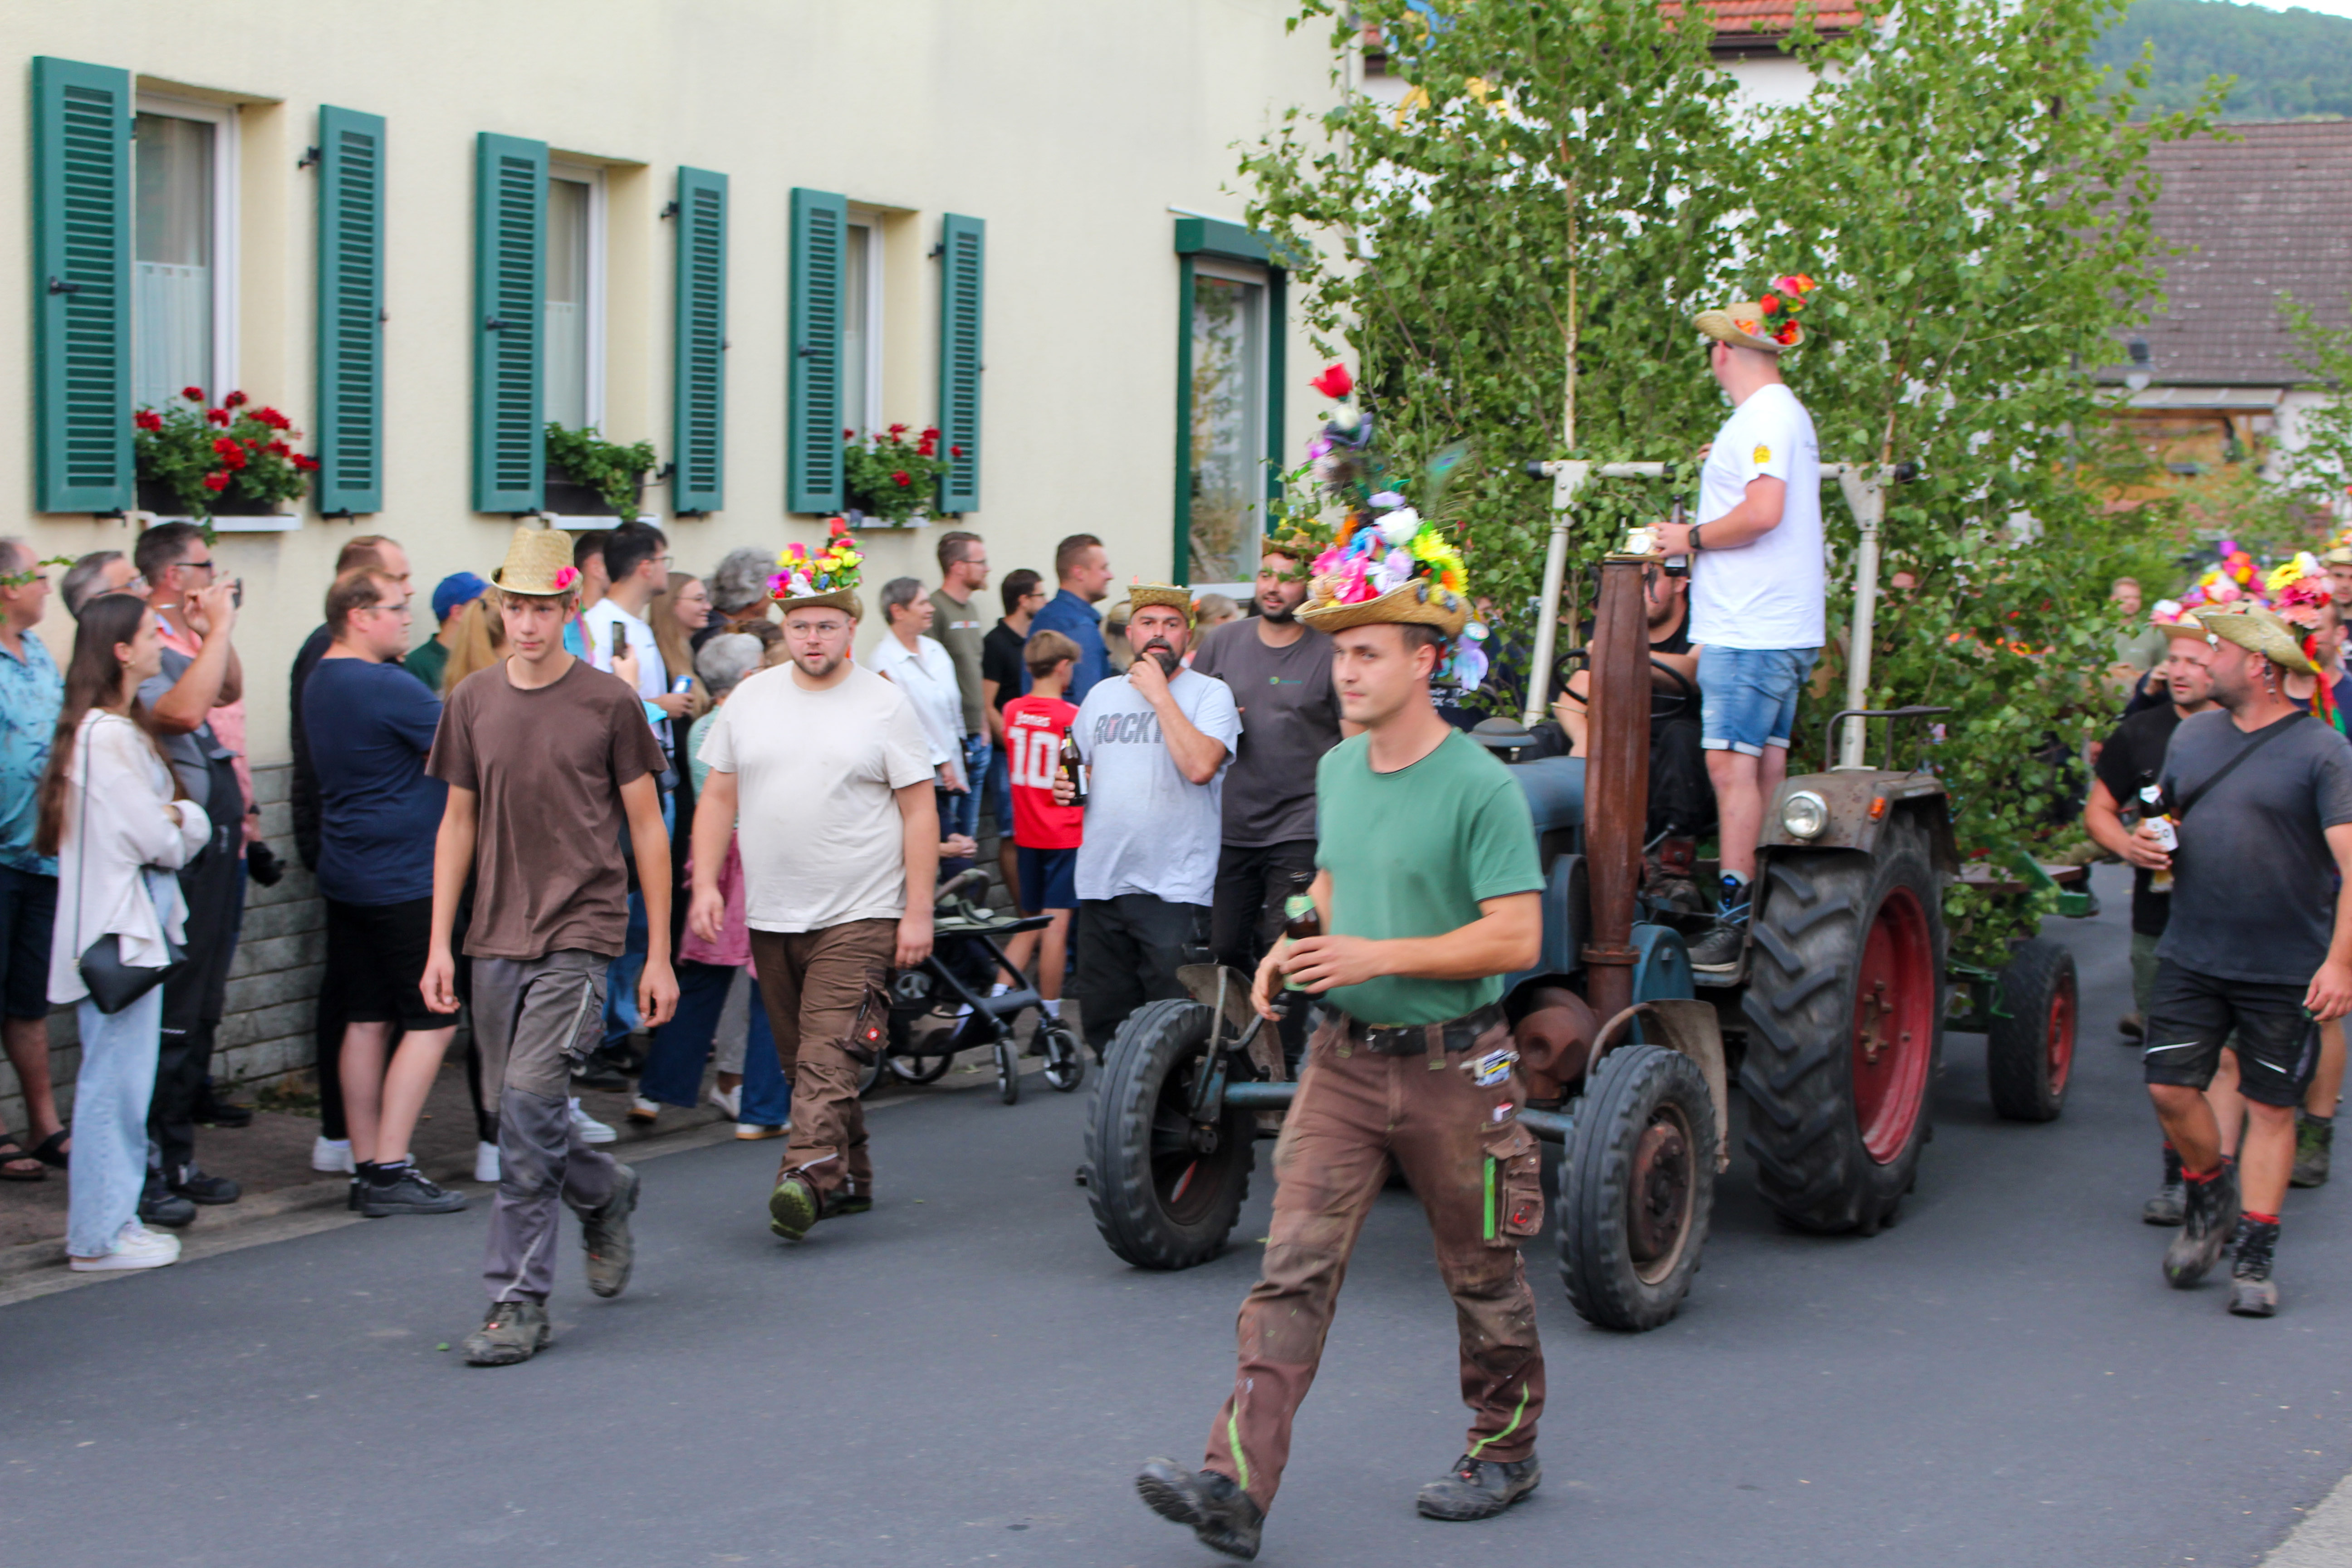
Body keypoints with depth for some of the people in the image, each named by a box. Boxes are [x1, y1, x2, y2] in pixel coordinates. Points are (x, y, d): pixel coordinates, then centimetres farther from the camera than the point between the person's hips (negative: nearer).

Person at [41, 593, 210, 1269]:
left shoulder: (120, 726, 14)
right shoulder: (109, 735, -18)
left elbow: (176, 822, 16)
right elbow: (156, 838, -18)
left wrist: (178, 820, -5)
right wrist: (182, 826, 2)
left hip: (134, 925, 10)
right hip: (120, 925, -10)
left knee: (119, 1080, 14)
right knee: (115, 1081, -4)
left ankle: (114, 1220, 21)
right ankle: (100, 1235, 2)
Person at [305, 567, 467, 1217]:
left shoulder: (321, 682, 12)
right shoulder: (389, 688, -18)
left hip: (347, 877, 9)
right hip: (403, 880, -9)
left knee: (365, 1020, 10)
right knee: (431, 1022, -3)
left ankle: (367, 1167, 12)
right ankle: (390, 1170, -6)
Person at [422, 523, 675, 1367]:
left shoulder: (608, 703, -2)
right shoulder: (473, 703, 8)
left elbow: (647, 830, 2)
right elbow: (458, 825, 14)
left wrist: (660, 954, 0)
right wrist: (440, 943, 7)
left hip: (580, 928, -4)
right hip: (496, 935, 5)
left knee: (530, 1099, -14)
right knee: (513, 1106, 7)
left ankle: (519, 1300, -7)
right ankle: (605, 1191, 36)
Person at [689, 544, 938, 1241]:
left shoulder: (884, 704, -2)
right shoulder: (751, 699, 9)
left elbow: (920, 811, -3)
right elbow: (719, 797, 13)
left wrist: (919, 912, -8)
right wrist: (706, 883, 1)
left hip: (860, 915, -5)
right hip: (771, 914, 5)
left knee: (830, 1054, -16)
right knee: (799, 1058, 10)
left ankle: (809, 1176, -25)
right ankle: (850, 1177, 22)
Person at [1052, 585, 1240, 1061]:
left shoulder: (1210, 693, 0)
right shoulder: (1102, 695, 16)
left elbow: (1200, 766, -18)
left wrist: (1159, 693, -12)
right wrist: (1067, 788, 6)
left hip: (1175, 889, -5)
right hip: (1101, 880, 5)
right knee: (1103, 1017, 9)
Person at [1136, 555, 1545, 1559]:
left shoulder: (1480, 787, -15)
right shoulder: (1337, 770, 7)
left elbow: (1515, 938, -19)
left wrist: (1379, 956, -25)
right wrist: (1295, 951, 6)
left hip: (1450, 1063, -5)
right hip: (1345, 1057, 5)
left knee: (1481, 1273, 12)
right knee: (1295, 1267, -6)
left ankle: (1505, 1451, 33)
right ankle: (1237, 1485, -14)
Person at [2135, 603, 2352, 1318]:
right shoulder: (2192, 735, 8)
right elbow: (2167, 818, 24)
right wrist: (2152, 845, -1)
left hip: (2286, 971, -4)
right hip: (2191, 957, 5)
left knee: (2270, 1107, 3)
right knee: (2170, 1089, 0)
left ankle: (2255, 1259, 13)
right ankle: (2209, 1196, 28)